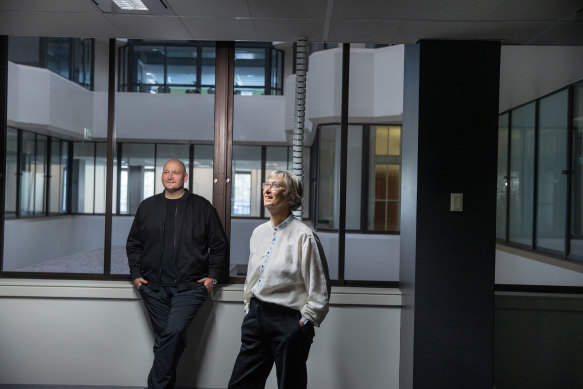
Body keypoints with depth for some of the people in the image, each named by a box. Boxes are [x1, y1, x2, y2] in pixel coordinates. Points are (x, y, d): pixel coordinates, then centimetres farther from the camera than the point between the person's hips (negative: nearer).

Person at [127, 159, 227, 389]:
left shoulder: (202, 208, 3)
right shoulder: (147, 207, 11)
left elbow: (218, 245, 7)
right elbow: (133, 243, 18)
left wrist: (213, 275, 0)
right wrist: (136, 274, 9)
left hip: (189, 287, -3)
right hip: (154, 287, 3)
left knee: (174, 332, -19)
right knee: (164, 338, 7)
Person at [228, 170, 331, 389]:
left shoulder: (303, 236, -12)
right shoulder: (258, 233, 9)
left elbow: (319, 289, -11)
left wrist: (305, 322, -9)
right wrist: (249, 308, 17)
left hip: (288, 322, -6)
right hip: (256, 318, 7)